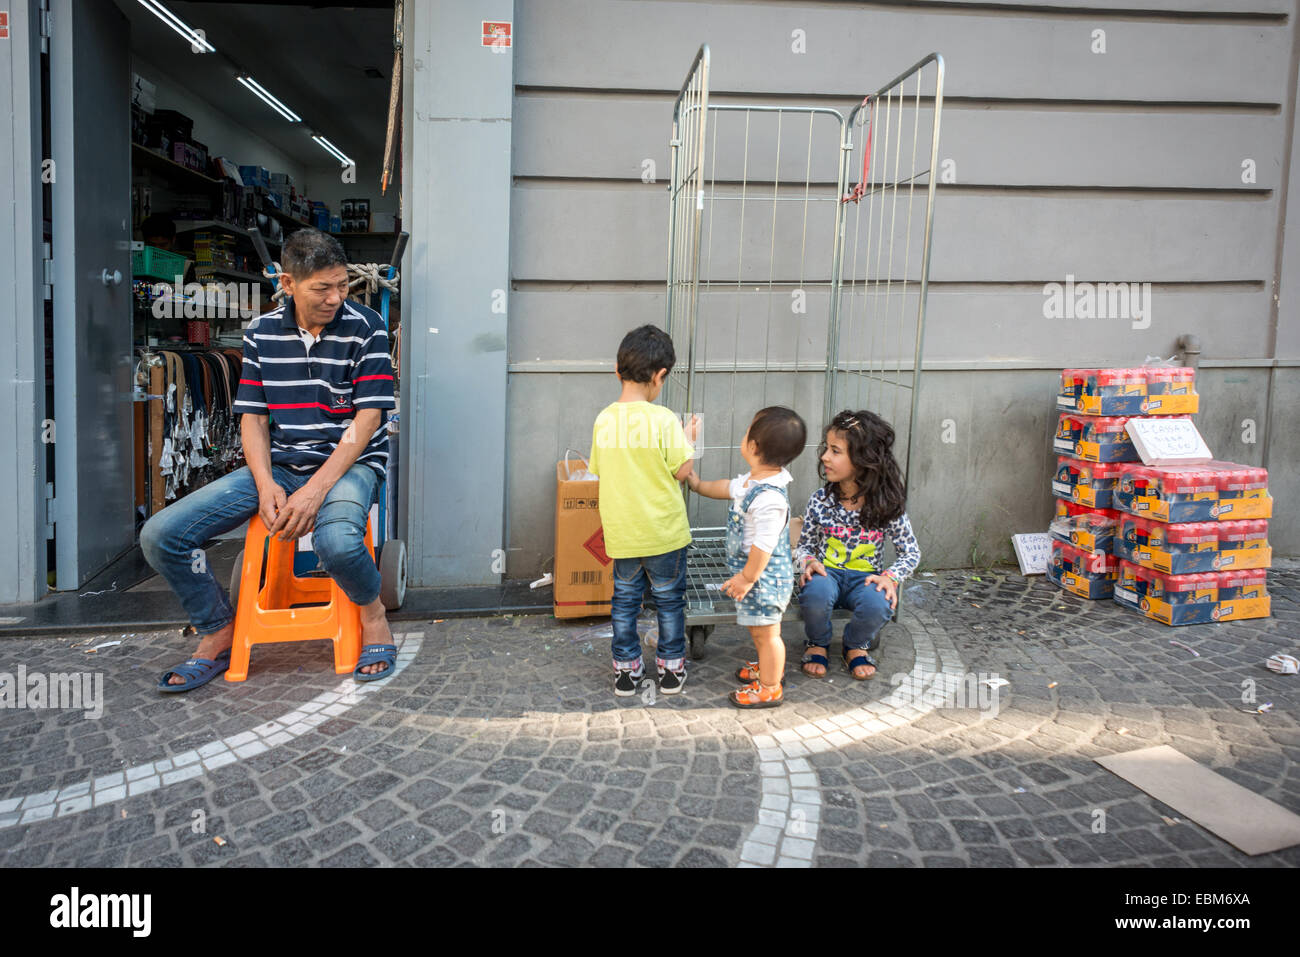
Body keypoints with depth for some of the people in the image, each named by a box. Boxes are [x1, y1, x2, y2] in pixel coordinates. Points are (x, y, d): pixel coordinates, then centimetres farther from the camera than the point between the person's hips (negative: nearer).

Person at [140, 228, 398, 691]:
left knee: (337, 541, -40)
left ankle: (372, 610, -4)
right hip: (278, 465, 5)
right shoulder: (261, 333, 6)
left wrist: (315, 490, -20)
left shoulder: (366, 328, -6)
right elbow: (253, 418, 7)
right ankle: (220, 633, 13)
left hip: (349, 463, -4)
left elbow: (367, 419, -11)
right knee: (159, 535, -10)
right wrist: (266, 485, -12)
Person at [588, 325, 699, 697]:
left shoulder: (604, 419, -3)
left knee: (624, 599, 17)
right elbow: (682, 471, -13)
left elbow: (598, 470, 6)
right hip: (663, 531, -3)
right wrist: (689, 439, 4)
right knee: (669, 599, 14)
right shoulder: (663, 419, -16)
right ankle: (671, 669, 24)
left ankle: (626, 669, 23)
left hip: (621, 532, 3)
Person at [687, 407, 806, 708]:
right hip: (756, 573, 10)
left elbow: (764, 545, -30)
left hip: (764, 576, -10)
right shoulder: (754, 480, 1)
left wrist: (747, 577, -21)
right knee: (757, 627, 27)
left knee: (765, 632, 6)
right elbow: (730, 487, 22)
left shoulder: (769, 498, -32)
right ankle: (769, 666, 47)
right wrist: (699, 485, 34)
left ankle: (769, 688, 21)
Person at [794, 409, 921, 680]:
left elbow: (911, 552, 1)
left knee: (879, 605, -34)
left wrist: (890, 576, -17)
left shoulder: (886, 505, -7)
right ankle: (817, 643, 0)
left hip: (865, 576, 0)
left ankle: (856, 645, 4)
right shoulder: (820, 500, -4)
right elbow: (804, 545, 8)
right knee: (816, 594, -36)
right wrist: (808, 562, -16)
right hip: (826, 572, 0)